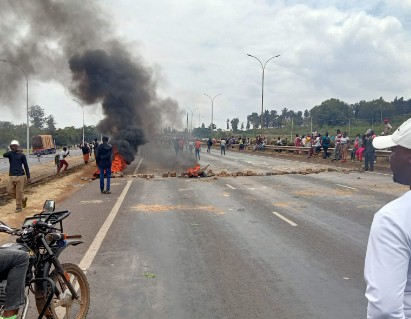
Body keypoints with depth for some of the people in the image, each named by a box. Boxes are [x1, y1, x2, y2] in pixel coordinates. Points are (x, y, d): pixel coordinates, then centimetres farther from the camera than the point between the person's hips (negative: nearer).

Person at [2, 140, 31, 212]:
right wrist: (13, 151, -24)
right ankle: (23, 198, 27)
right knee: (10, 191, 4)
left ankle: (18, 207, 12)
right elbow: (4, 155, -17)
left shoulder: (22, 155, 1)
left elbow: (26, 166, 4)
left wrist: (28, 177, 1)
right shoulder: (10, 154, 7)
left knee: (19, 192, -2)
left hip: (20, 176, -3)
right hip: (11, 176, 4)